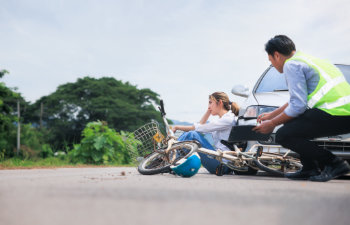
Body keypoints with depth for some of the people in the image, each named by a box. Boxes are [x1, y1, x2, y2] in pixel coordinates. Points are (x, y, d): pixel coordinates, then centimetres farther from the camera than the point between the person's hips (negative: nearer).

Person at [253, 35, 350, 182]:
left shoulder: (291, 65, -4)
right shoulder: (305, 59, 26)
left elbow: (298, 105, -12)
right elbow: (299, 99, 35)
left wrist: (272, 123, 2)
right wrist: (271, 115, 42)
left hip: (335, 115, -10)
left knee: (283, 136, -8)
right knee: (291, 122, 24)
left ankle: (334, 164, -7)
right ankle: (310, 168, 17)